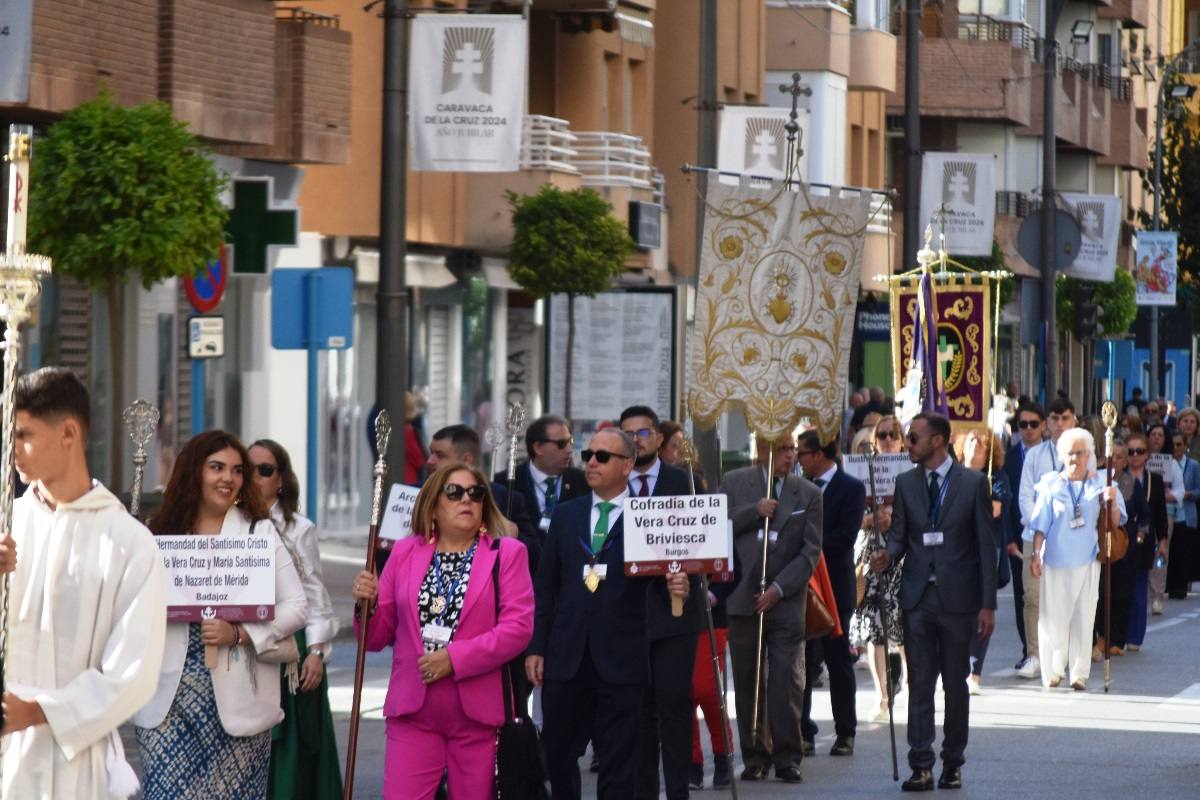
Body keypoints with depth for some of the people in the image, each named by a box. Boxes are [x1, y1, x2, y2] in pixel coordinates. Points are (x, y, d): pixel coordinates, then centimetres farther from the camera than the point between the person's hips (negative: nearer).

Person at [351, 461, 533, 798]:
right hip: (414, 709, 1)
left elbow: (518, 627, -9)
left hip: (478, 710, -1)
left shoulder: (507, 553, 4)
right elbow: (378, 637, 12)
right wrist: (368, 604, -10)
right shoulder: (405, 553, 11)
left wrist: (455, 658, -17)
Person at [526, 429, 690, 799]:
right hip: (566, 658, 4)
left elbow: (662, 572, -2)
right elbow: (546, 586, 10)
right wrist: (536, 647, 5)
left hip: (620, 660, -4)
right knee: (558, 755, 8)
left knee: (618, 763, 2)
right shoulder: (565, 515, 11)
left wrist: (677, 586, -26)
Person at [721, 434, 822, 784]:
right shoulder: (734, 483, 7)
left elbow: (810, 551, 1)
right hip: (743, 597, 1)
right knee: (747, 681, 3)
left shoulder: (808, 494, 6)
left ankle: (787, 757, -2)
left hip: (785, 599, -1)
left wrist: (779, 588, -8)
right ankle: (755, 756, 9)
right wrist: (754, 512, -12)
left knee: (787, 681, -7)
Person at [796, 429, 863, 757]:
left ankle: (845, 734, 9)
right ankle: (802, 732, 3)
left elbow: (844, 537, -15)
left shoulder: (851, 488, -5)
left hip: (833, 586, -5)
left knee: (838, 661, 3)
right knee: (801, 662, 1)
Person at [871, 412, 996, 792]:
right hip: (918, 598, 2)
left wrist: (988, 604, -5)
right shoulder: (906, 483, 8)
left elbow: (985, 545, -1)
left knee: (956, 685, 6)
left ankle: (953, 764, 15)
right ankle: (921, 766, 0)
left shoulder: (973, 483, -1)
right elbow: (899, 535, 9)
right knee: (919, 686, 0)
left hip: (957, 599, -2)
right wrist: (889, 554, -16)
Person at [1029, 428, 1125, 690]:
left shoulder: (1099, 485, 6)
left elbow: (1115, 522, 4)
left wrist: (1112, 503, -15)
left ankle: (1079, 673, 9)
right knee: (1053, 617, -2)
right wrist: (1036, 555, -5)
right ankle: (1053, 671, 7)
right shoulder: (1051, 486, 2)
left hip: (1088, 560, 1)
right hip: (1056, 559, -1)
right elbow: (1041, 525, 2)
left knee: (1084, 617, 3)